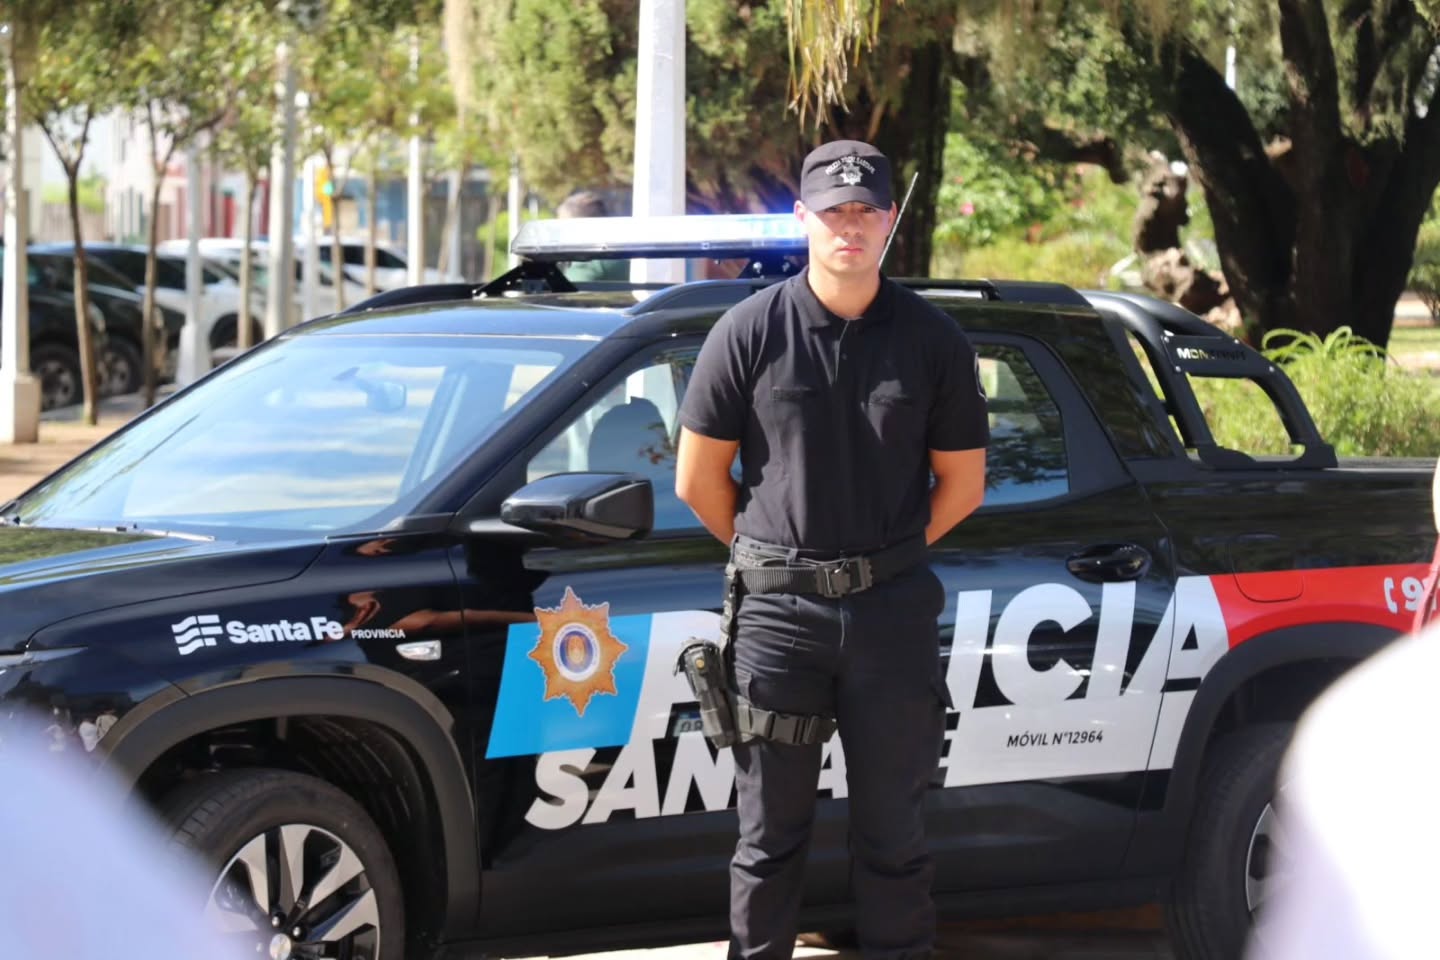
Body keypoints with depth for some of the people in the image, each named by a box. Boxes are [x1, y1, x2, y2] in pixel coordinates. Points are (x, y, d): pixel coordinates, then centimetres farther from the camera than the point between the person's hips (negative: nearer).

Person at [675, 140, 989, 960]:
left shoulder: (933, 340, 2)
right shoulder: (751, 332, -3)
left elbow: (963, 484, 9)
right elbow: (699, 479, 3)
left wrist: (886, 556, 9)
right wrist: (770, 556, 8)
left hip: (892, 607, 1)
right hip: (777, 612, -1)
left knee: (894, 828, 7)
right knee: (772, 830, 6)